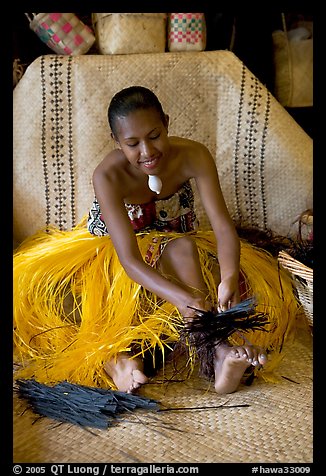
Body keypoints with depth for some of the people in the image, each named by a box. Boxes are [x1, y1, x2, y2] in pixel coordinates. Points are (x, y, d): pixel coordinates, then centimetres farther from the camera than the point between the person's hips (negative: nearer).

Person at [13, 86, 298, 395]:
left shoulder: (194, 156, -20)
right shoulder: (108, 176, -28)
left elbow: (223, 226, -27)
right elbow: (129, 259, -37)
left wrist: (229, 278, -49)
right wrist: (179, 295, -54)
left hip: (176, 255, 0)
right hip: (110, 256, 0)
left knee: (184, 247, -34)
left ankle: (217, 352, -44)